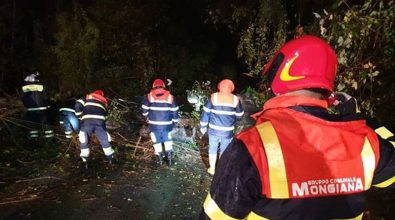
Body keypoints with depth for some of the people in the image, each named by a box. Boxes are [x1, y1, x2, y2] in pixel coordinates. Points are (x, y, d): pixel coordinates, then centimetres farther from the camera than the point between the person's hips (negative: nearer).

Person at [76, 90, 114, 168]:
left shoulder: (87, 98, 25)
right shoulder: (104, 102, 33)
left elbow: (78, 105, 9)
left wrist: (80, 117, 20)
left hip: (87, 121, -2)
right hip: (100, 121, 2)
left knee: (84, 143, 12)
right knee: (105, 141, 16)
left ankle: (85, 162, 11)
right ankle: (111, 159, 24)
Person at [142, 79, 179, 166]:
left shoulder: (149, 96, -2)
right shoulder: (170, 96, 0)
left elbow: (144, 109, 1)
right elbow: (174, 111, 1)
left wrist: (148, 117, 19)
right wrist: (174, 121, 13)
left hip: (154, 124, -1)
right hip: (167, 124, 1)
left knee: (157, 141, 14)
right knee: (168, 140, 20)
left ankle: (160, 159, 21)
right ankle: (169, 157, 15)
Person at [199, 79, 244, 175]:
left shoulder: (213, 97, -6)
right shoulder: (235, 99, -5)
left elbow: (206, 112, -3)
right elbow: (239, 115, 4)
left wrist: (203, 126, 7)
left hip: (214, 129, 0)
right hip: (228, 131, 0)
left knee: (212, 149, 18)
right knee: (224, 151, 15)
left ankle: (212, 169, 28)